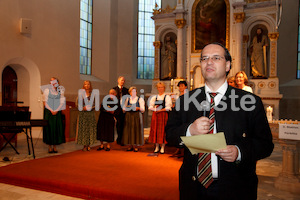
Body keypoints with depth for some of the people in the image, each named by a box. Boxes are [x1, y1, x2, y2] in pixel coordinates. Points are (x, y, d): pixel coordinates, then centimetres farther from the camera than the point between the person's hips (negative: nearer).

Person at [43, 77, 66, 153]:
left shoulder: (60, 91, 7)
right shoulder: (47, 90, 3)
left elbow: (62, 103, 3)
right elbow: (45, 102, 0)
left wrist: (56, 110, -9)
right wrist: (51, 110, -10)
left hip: (57, 112, 1)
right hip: (48, 112, -1)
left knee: (57, 128, 0)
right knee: (49, 128, -2)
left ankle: (54, 146, 8)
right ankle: (50, 146, 6)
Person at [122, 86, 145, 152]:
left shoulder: (140, 99, 6)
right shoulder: (127, 99, 14)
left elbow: (143, 110, 0)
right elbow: (124, 109, 12)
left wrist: (138, 108, -19)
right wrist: (126, 109, -10)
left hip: (137, 116, -2)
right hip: (128, 116, 2)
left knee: (136, 130, -4)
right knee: (129, 130, 0)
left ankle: (136, 146, 4)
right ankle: (130, 146, 9)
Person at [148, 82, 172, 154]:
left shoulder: (167, 97, 1)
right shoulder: (154, 97, 14)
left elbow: (168, 108, -8)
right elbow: (151, 107, 8)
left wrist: (160, 110, -15)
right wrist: (155, 109, -11)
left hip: (163, 115, -4)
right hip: (155, 115, 4)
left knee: (162, 130, -4)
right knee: (155, 130, 3)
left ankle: (162, 147, 4)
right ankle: (157, 147, 13)